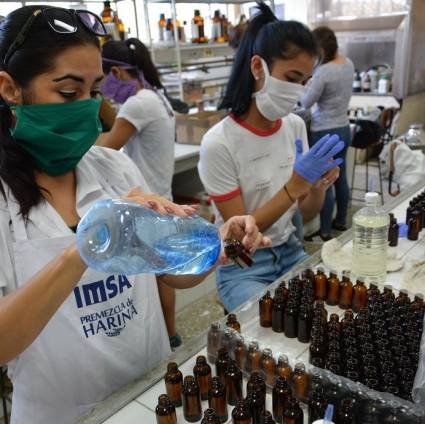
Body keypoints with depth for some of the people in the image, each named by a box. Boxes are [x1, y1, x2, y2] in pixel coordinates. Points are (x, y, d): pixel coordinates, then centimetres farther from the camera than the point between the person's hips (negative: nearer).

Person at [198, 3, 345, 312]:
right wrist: (297, 183, -26)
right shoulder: (218, 144, -21)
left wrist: (319, 186, -18)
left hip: (290, 253, 6)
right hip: (243, 268, -5)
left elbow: (306, 215, 4)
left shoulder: (296, 126, -2)